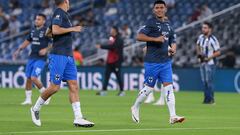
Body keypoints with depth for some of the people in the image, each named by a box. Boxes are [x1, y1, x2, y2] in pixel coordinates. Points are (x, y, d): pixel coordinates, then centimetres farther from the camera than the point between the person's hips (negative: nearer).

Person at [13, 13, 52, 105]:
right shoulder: (33, 30, 11)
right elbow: (28, 41, 23)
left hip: (41, 58, -7)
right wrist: (19, 50, 19)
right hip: (32, 57, 7)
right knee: (28, 78, 7)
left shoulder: (46, 31, -9)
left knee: (34, 78, -15)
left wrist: (46, 49, -25)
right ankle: (28, 99, 17)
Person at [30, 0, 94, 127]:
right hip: (58, 55, -9)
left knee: (74, 86, 0)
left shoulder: (64, 14, 19)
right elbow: (55, 30, -22)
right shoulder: (59, 13, -7)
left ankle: (78, 118, -4)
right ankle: (36, 109, 12)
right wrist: (72, 29, -13)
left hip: (68, 56, 9)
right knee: (55, 86, -7)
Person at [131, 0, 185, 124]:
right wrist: (155, 39, -24)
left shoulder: (168, 24, 14)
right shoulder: (151, 22, -6)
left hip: (166, 61, 5)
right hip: (152, 62, -5)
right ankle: (135, 108, 26)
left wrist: (173, 49, 2)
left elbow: (172, 40, 24)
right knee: (149, 88, 3)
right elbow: (139, 36, -17)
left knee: (168, 87, -4)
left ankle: (172, 116, -8)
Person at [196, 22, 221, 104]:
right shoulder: (201, 37, 5)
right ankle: (206, 98, 17)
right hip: (202, 63, 7)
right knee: (204, 81, 10)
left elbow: (218, 52, -15)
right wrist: (199, 53, 7)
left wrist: (208, 58, -21)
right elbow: (198, 45, 25)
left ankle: (210, 99, -3)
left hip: (210, 63, -7)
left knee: (209, 81, -10)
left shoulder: (213, 40, -17)